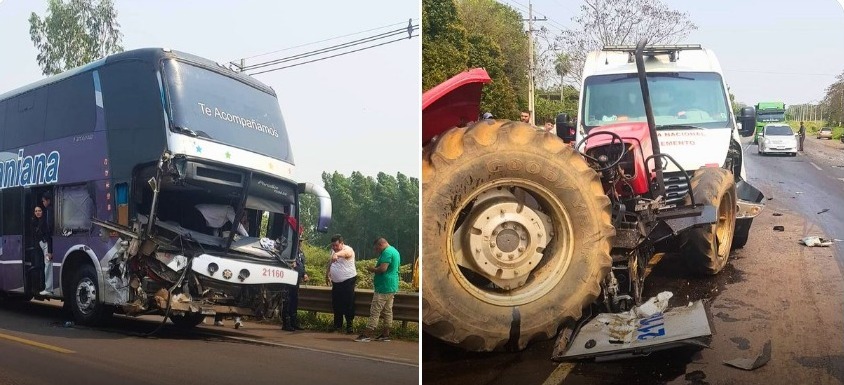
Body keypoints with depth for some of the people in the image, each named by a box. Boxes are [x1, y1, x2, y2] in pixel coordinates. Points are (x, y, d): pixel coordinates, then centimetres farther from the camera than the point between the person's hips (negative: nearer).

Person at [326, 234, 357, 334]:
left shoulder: (348, 250, -17)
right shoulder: (333, 250, 7)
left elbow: (344, 253, -42)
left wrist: (336, 254, -63)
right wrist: (327, 274, 24)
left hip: (348, 281, -7)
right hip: (336, 282, 7)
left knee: (348, 304, -7)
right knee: (336, 305, 10)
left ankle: (349, 326, 0)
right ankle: (337, 326, 21)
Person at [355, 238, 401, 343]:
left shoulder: (387, 252, -16)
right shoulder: (394, 251, 16)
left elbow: (383, 268, -25)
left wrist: (372, 269, -7)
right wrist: (376, 277, 19)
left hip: (384, 288, -10)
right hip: (392, 287, 10)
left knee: (375, 312, -8)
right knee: (387, 311, 11)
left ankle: (367, 335, -7)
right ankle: (385, 334, 14)